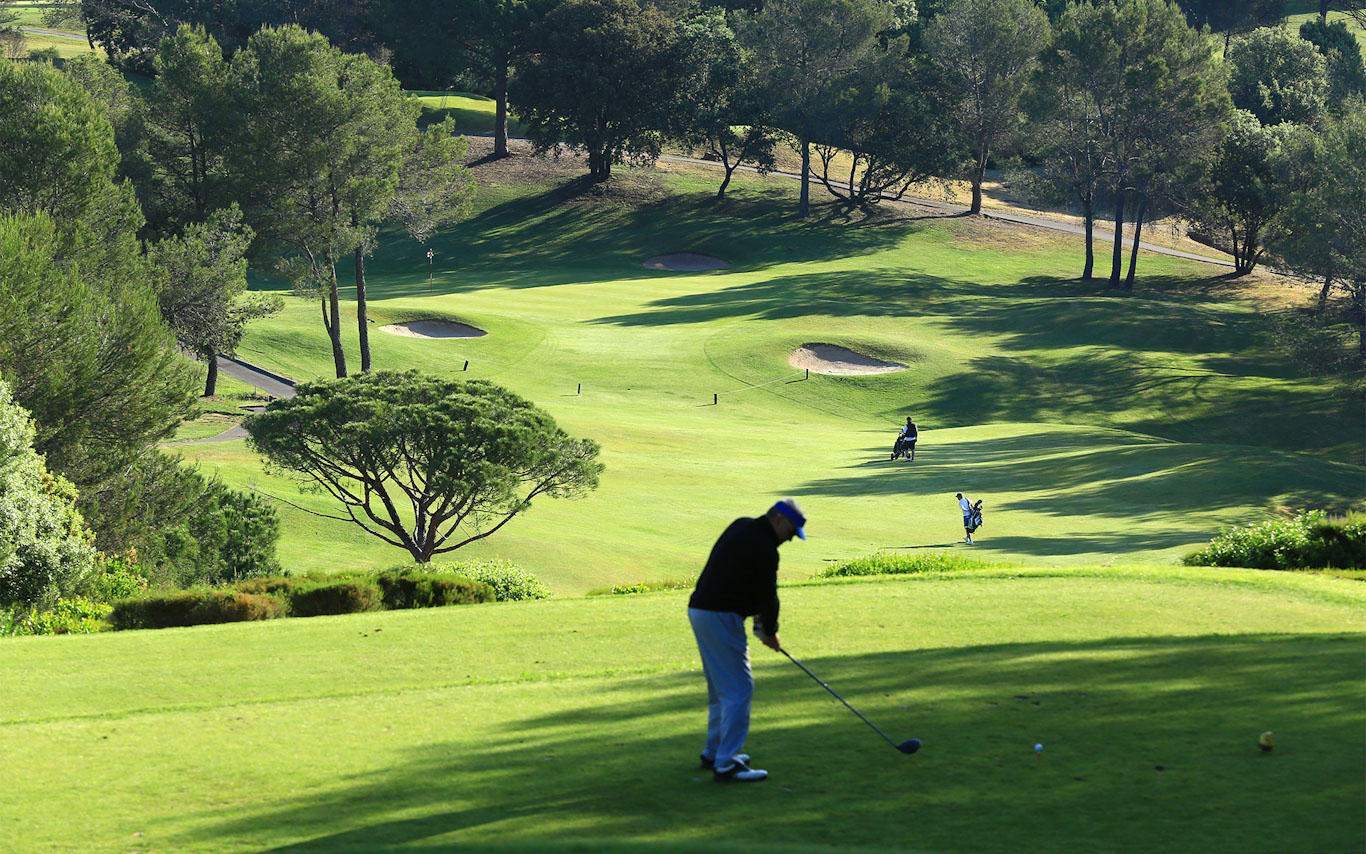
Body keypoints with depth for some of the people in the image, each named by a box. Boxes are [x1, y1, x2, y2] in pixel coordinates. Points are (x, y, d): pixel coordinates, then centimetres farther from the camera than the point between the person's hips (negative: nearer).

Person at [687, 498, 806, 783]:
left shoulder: (742, 527, 16)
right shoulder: (763, 547, -15)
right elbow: (768, 593, -7)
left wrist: (757, 613, 10)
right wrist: (770, 631, 8)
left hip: (700, 609, 10)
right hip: (721, 617, -10)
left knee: (720, 687, 21)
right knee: (738, 689, -9)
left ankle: (714, 752, 30)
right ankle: (726, 765, -11)